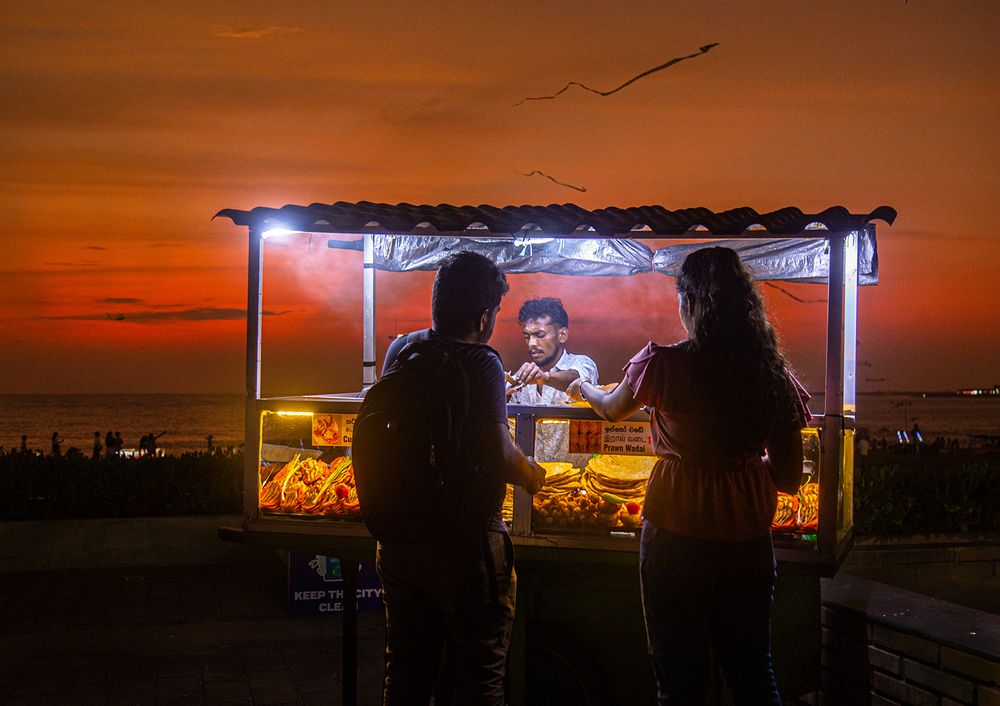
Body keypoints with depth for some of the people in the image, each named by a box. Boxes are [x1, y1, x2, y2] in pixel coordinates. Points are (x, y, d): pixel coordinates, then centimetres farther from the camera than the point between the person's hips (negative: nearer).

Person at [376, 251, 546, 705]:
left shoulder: (400, 349, 3)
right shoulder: (481, 363, -17)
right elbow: (498, 458, -23)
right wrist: (532, 475, 0)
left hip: (399, 543, 7)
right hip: (465, 544, -6)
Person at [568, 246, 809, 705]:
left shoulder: (664, 364, -11)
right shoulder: (773, 375, -3)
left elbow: (612, 409, 11)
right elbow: (789, 479, 2)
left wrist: (583, 387, 32)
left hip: (677, 534, -3)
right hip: (748, 541, 3)